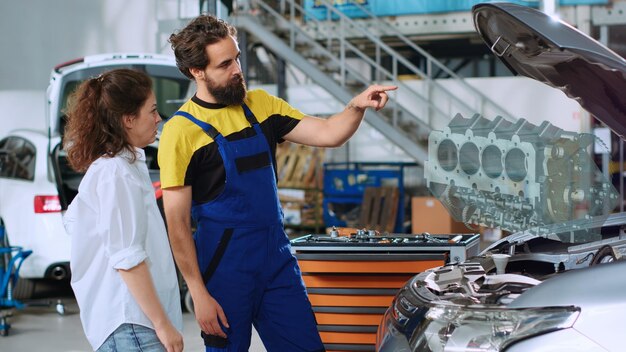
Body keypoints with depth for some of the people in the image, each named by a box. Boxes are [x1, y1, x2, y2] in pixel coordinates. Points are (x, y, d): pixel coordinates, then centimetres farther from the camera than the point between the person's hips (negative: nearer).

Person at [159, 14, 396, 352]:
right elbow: (177, 224, -11)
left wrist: (356, 107, -15)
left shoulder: (260, 104, 7)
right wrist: (199, 294, -14)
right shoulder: (181, 131, -11)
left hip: (277, 258, 5)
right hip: (225, 270, -5)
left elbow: (327, 133, 6)